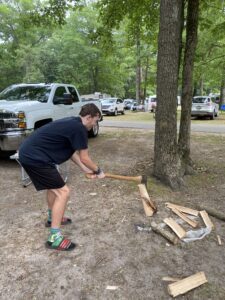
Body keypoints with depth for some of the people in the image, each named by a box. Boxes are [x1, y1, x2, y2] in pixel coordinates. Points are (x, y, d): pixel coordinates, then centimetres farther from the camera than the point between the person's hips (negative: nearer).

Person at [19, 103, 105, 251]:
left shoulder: (72, 123, 15)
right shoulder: (79, 128, -15)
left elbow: (72, 152, 19)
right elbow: (85, 158, -9)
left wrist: (86, 170, 18)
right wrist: (98, 171, 8)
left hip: (29, 153, 11)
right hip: (34, 158, -11)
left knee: (54, 185, 26)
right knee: (62, 192, -6)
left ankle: (53, 218, 44)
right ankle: (54, 237, 1)